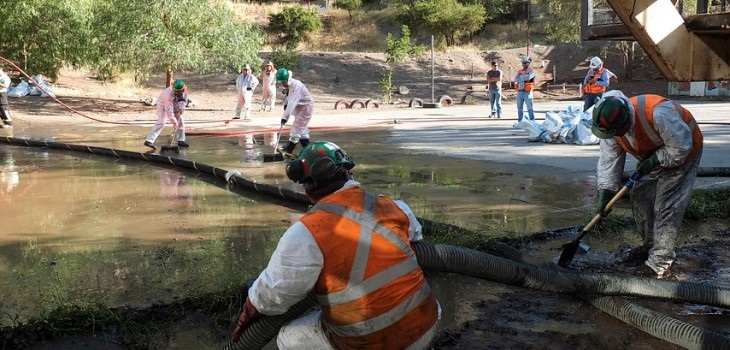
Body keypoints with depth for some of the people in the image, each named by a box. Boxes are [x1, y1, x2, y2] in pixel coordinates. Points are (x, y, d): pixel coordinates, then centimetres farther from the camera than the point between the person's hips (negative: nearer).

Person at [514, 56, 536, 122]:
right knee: (519, 108, 8)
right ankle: (520, 122, 15)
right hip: (520, 92, 5)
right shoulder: (519, 72, 16)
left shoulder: (531, 71, 2)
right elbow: (516, 79, -1)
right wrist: (524, 78, -11)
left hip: (527, 92, -5)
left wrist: (520, 78, -4)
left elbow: (528, 77, -17)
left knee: (530, 108, -3)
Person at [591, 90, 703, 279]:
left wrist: (653, 161, -27)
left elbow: (681, 147, -31)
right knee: (639, 195, 8)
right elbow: (609, 160, -10)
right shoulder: (611, 125, -18)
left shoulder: (658, 113, -42)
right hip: (651, 156, 7)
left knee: (666, 208, -11)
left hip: (682, 155, -7)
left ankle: (660, 265, -6)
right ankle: (651, 246, 29)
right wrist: (604, 194, -11)